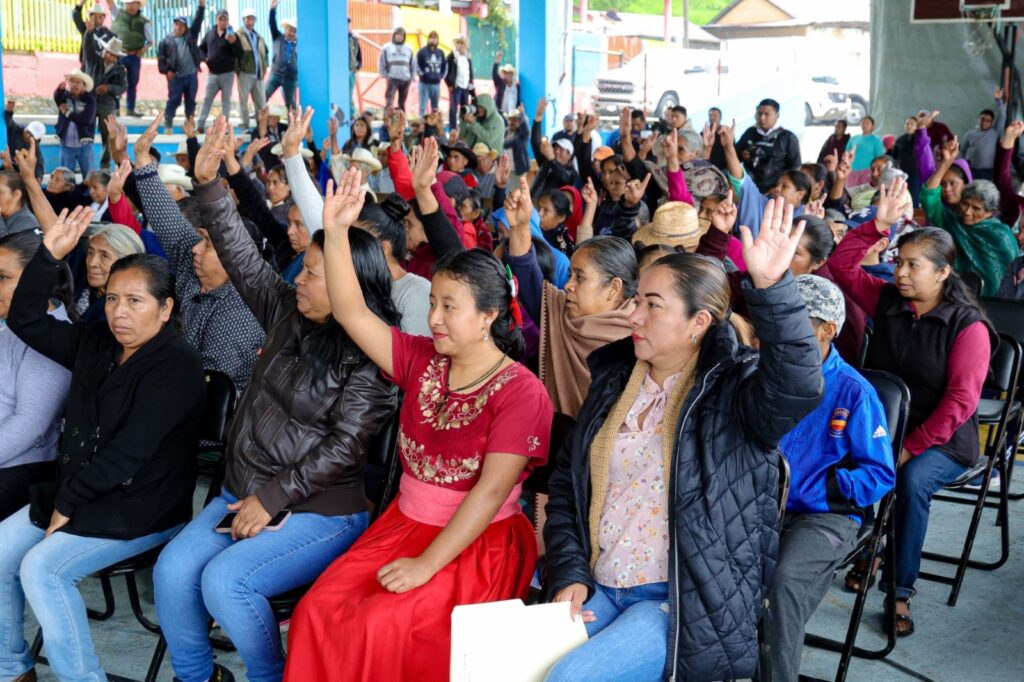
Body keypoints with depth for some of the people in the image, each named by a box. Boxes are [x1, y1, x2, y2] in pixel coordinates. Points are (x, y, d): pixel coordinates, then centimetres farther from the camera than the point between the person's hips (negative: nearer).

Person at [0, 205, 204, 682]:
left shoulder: (176, 366, -17)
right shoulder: (96, 344, 8)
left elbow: (129, 451, -21)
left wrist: (69, 500, -15)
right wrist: (49, 255, -3)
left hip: (141, 508, -8)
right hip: (75, 494, 8)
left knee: (42, 568, -23)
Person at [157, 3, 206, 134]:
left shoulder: (190, 36, 13)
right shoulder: (166, 41, 9)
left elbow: (198, 21, 7)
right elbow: (161, 58, 7)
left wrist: (202, 5, -3)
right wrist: (166, 70, -7)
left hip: (191, 75, 2)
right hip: (175, 77, -2)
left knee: (191, 101, 7)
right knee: (173, 101, -3)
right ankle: (168, 126, -1)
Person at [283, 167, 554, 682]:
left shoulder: (522, 392, -13)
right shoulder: (421, 360, 4)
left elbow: (491, 490, -19)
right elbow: (351, 313, -1)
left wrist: (426, 565, -22)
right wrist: (336, 232, -11)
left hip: (477, 544, -5)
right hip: (404, 524, 6)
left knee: (379, 627, -25)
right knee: (318, 612, -16)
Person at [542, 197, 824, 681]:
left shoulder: (735, 387, -8)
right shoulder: (614, 379, 8)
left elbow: (798, 385, -32)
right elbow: (567, 484, 11)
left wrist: (771, 289, -44)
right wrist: (569, 573, 0)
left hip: (686, 601, -5)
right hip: (597, 588, 6)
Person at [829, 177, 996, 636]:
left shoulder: (968, 326, -10)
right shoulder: (887, 301, 6)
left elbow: (961, 400, -16)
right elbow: (842, 266, 3)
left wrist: (912, 447, -21)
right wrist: (878, 227, -9)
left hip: (943, 441, -4)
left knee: (912, 480, -35)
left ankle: (901, 590, -21)